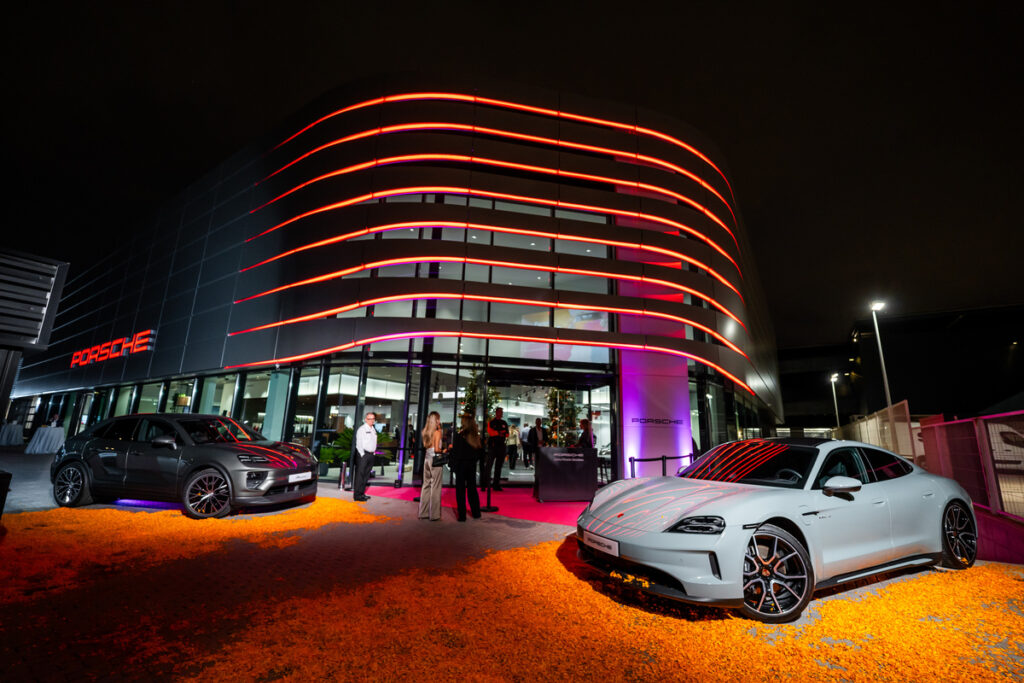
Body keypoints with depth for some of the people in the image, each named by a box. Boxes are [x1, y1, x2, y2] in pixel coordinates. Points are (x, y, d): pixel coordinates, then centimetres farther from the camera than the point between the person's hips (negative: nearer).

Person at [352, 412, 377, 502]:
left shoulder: (373, 430, 17)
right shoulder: (362, 429, -8)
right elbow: (359, 443, -12)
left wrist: (373, 452, 13)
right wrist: (362, 454, -15)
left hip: (371, 454, 8)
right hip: (363, 454, -8)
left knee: (366, 475, 11)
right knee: (360, 474, -7)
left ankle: (362, 493, 18)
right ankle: (357, 495, -4)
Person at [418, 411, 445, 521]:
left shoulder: (426, 432, 8)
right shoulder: (437, 432, -12)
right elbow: (436, 449, -18)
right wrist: (444, 451, 1)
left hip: (427, 458, 7)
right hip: (435, 460, -7)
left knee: (426, 485, 14)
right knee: (435, 487, 0)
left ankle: (423, 512, 21)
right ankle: (434, 515, 5)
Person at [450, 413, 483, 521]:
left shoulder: (459, 436, -13)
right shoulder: (478, 438, -2)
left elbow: (454, 452, -9)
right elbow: (481, 453, 3)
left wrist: (453, 465, 0)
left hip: (460, 465, -4)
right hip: (472, 465, 4)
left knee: (460, 489, 4)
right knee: (472, 488, 16)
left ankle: (462, 515, 6)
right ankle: (476, 513, 23)